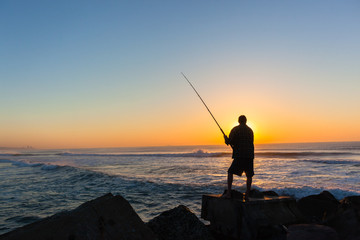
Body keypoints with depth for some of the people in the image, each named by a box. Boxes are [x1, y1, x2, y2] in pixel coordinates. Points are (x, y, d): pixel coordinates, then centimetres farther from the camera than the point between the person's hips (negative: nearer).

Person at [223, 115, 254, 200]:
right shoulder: (250, 130, 12)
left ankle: (228, 193, -2)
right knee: (249, 175, 12)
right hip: (250, 155, 4)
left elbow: (229, 141, -9)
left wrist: (226, 138, 14)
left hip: (239, 155, -3)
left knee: (230, 172, 6)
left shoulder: (235, 129, -2)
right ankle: (247, 195, 8)